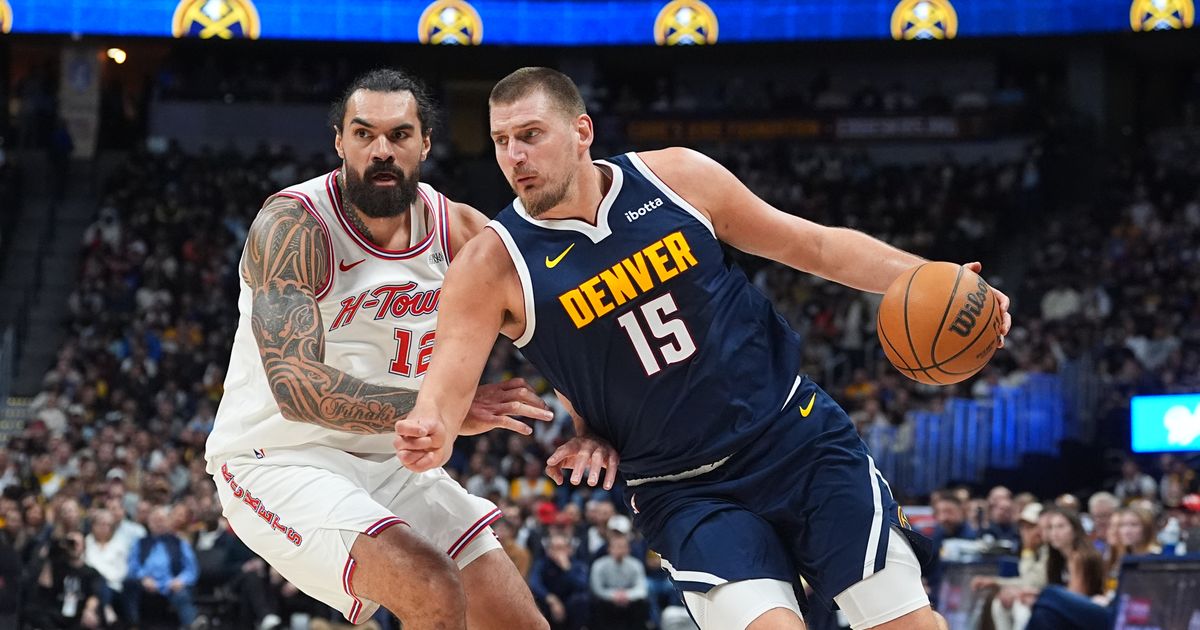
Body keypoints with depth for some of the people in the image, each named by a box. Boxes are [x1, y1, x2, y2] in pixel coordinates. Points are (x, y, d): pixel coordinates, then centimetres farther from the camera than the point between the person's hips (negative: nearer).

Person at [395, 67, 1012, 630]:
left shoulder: (677, 176, -5)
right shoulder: (491, 269, -9)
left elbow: (813, 244, 5)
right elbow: (446, 387, -15)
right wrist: (428, 438, -39)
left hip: (797, 437, 2)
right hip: (682, 492, -1)